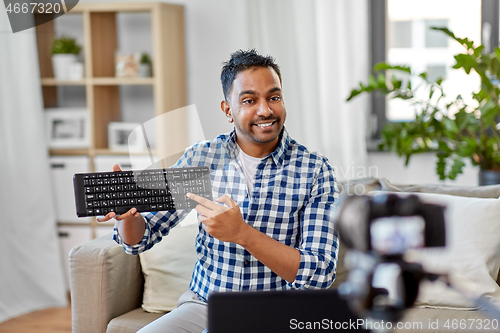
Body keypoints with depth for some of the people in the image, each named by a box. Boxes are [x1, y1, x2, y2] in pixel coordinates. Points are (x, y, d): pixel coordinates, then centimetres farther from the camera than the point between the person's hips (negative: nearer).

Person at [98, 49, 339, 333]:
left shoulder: (315, 171, -8)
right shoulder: (199, 158, 1)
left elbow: (321, 274, -17)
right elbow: (141, 239, 5)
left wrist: (242, 234, -29)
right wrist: (126, 213, -19)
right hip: (204, 306, 3)